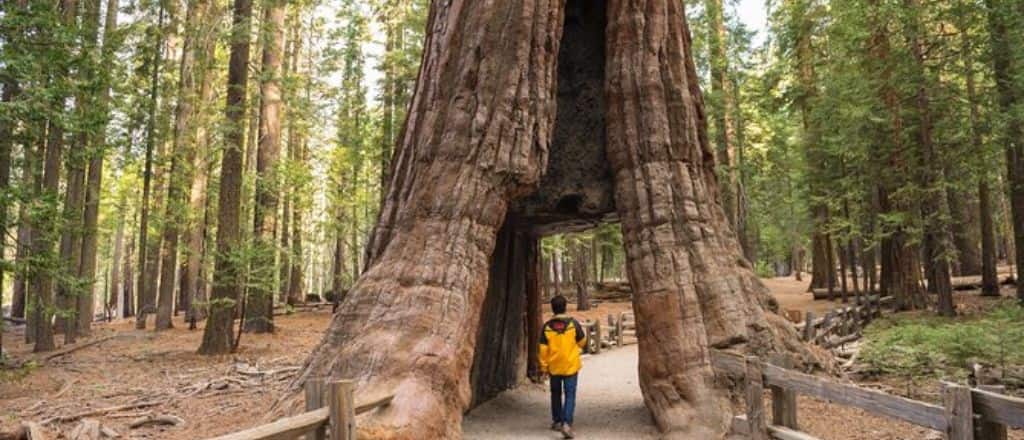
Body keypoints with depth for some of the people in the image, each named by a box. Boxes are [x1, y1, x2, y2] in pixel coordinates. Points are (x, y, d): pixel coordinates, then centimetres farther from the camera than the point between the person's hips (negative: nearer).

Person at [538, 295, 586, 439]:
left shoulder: (547, 327, -7)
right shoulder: (573, 323, -10)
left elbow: (543, 349, -4)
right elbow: (582, 341, 4)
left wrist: (544, 366, 6)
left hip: (554, 366, 2)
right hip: (571, 366, -2)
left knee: (556, 393, 19)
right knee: (570, 395, 0)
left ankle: (556, 421, 30)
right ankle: (566, 423, -14)